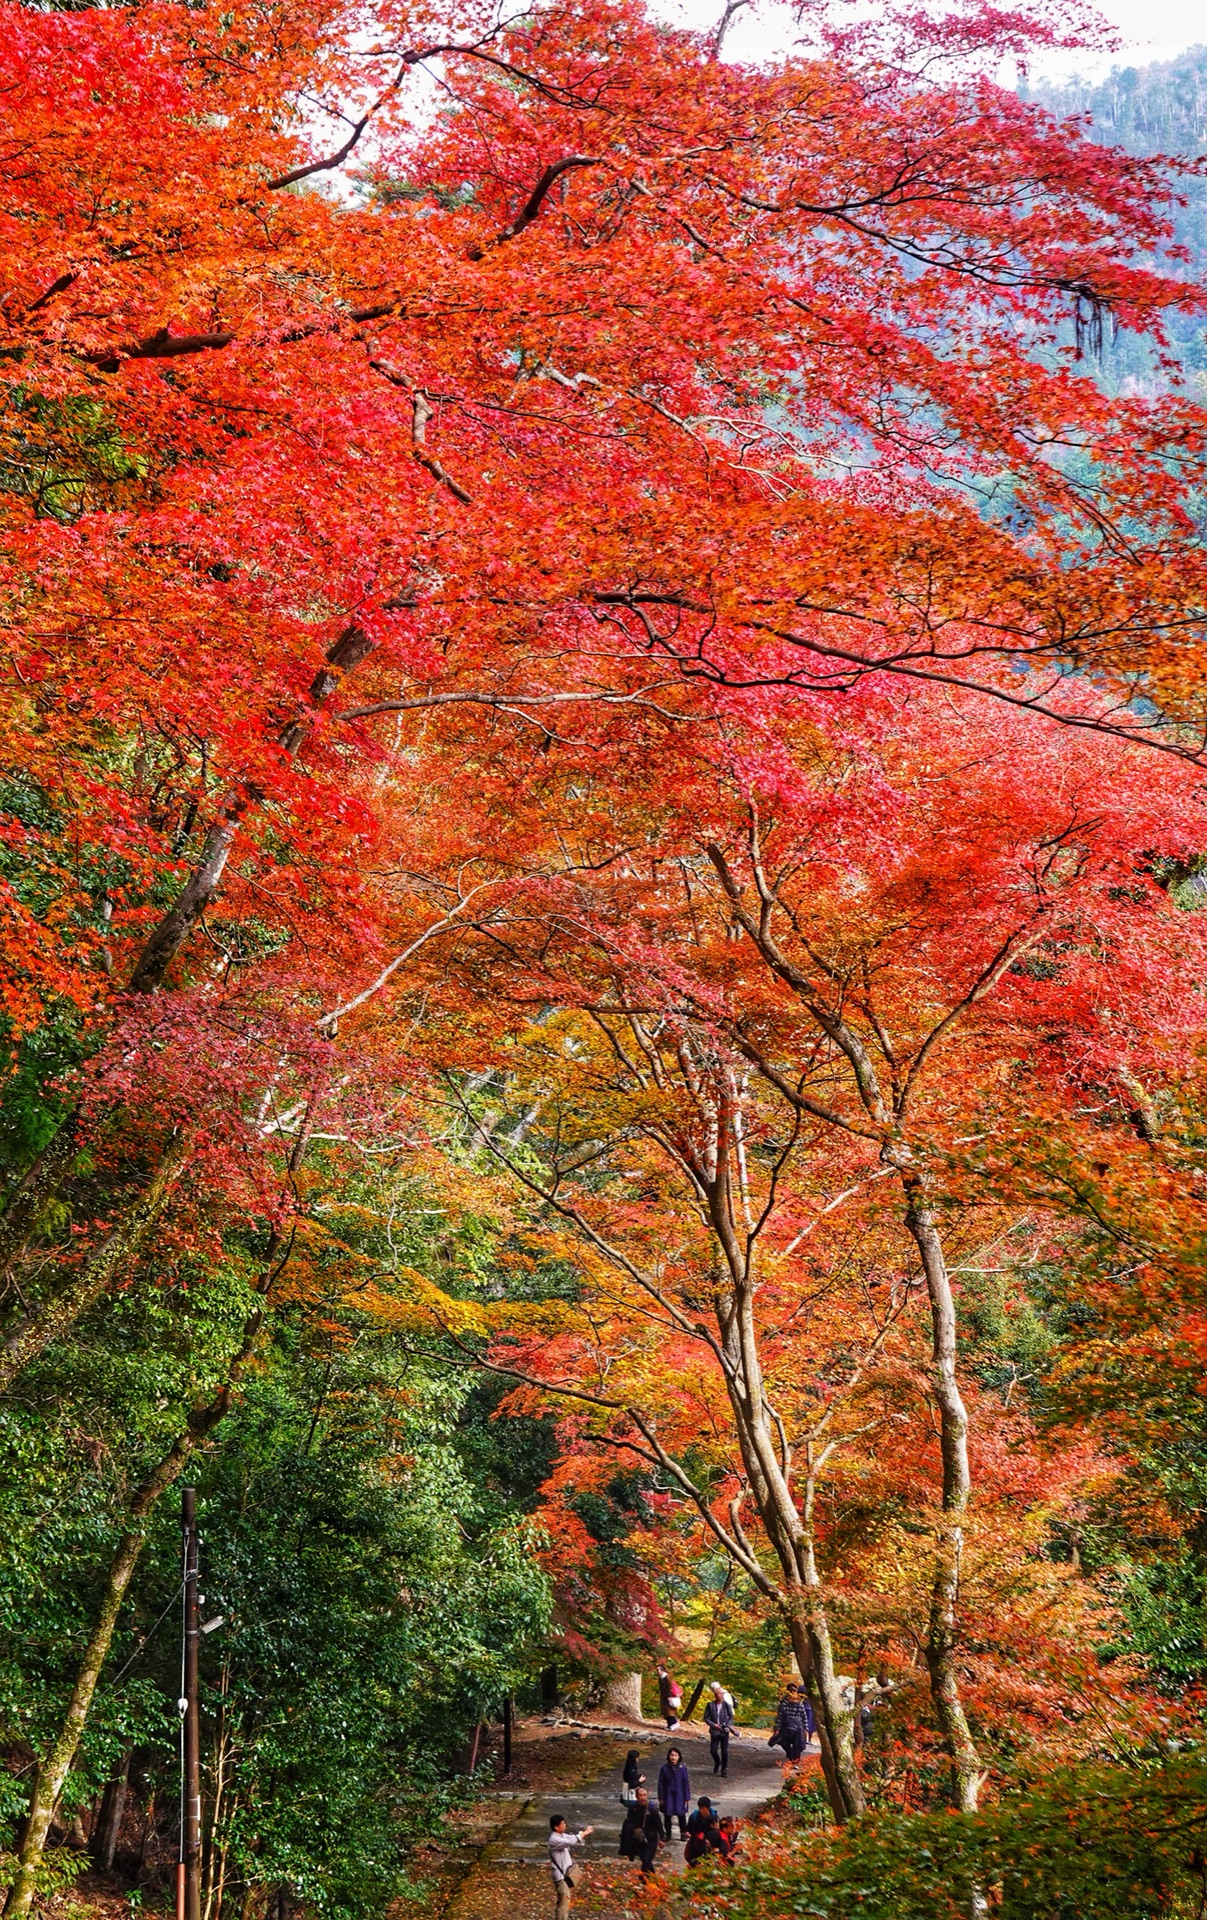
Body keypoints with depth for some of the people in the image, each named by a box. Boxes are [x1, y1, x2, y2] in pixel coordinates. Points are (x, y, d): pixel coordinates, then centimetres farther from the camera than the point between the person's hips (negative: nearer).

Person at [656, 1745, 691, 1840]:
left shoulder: (682, 1768, -8)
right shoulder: (664, 1768, -7)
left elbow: (686, 1784, -3)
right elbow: (661, 1784, -1)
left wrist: (687, 1798, -3)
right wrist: (661, 1798, -1)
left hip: (679, 1796, -1)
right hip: (668, 1796, 1)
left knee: (681, 1815, 5)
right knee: (667, 1816, 9)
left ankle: (683, 1833, 22)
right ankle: (668, 1834, 24)